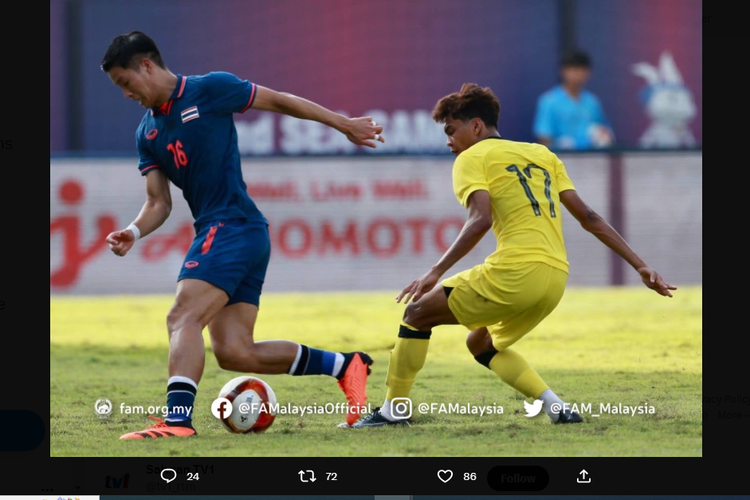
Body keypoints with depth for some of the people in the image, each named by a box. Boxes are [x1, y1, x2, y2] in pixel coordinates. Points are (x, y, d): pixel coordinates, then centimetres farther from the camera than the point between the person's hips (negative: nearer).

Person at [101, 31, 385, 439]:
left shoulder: (208, 90, -4)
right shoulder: (147, 133, 17)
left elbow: (279, 101, 4)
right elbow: (158, 202, 16)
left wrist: (344, 125, 9)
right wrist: (134, 232, -6)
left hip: (233, 226, -8)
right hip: (216, 233, 8)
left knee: (183, 318, -22)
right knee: (234, 351, 0)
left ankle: (177, 417, -33)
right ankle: (345, 366, 13)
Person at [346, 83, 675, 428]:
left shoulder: (472, 158, 4)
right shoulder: (542, 155, 23)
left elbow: (480, 220, -15)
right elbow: (588, 217, 17)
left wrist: (436, 273, -19)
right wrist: (641, 266, 16)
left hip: (515, 271, -7)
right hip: (556, 277, 7)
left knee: (417, 314, 9)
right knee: (480, 344, 27)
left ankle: (392, 411, 5)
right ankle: (557, 408, 11)